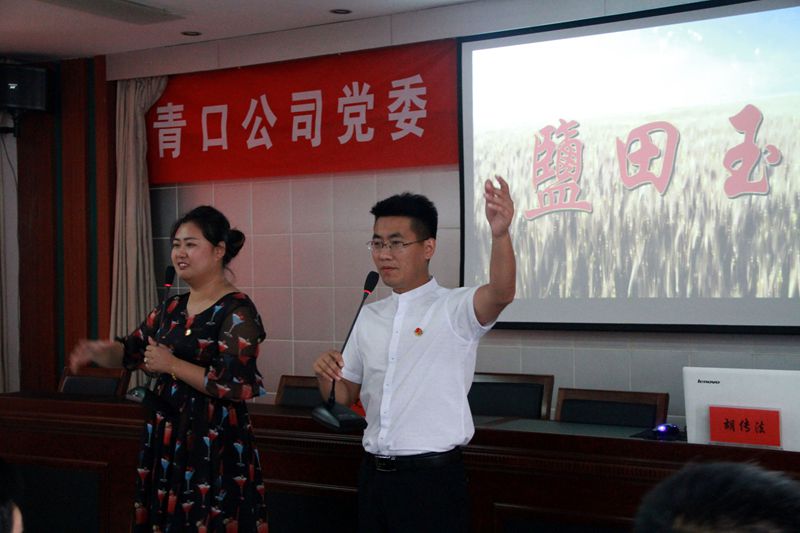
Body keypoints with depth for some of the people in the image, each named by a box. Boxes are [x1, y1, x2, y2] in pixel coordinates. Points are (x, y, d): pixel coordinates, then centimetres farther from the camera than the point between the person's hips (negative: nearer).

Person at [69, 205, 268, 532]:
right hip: (166, 441, 7)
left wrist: (172, 365, -16)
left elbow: (234, 385, -21)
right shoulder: (171, 308, 11)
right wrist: (97, 351, -5)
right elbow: (130, 351, 16)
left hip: (216, 446, -7)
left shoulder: (237, 312, -12)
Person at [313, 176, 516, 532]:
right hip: (375, 474, 6)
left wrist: (500, 233, -46)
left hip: (432, 477, -5)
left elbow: (502, 293, -29)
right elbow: (344, 397, 17)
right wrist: (325, 375, -5)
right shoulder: (369, 317, 10)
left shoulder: (454, 308, -7)